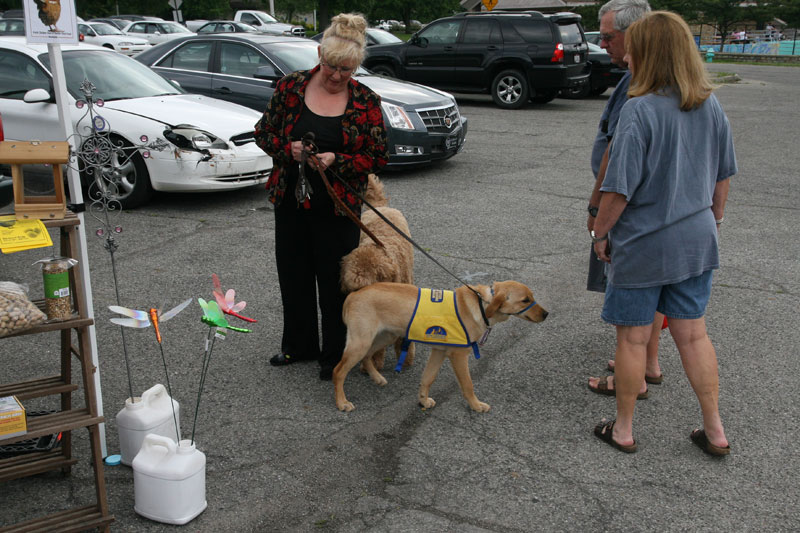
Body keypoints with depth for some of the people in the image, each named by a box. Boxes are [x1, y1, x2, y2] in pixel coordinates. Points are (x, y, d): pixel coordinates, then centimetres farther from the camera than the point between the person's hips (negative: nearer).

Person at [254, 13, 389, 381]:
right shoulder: (291, 87, -2)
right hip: (291, 201, 3)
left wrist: (336, 161, -20)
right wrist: (289, 149, -15)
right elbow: (264, 132, 5)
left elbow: (378, 157, -4)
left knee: (334, 281, 5)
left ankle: (335, 356, 23)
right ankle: (299, 345, 35)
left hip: (338, 207, -3)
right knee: (293, 274, 15)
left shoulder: (366, 102, -7)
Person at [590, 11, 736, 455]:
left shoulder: (640, 110, -20)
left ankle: (623, 430, 24)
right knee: (693, 334, 17)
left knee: (632, 338, 9)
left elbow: (619, 188, -20)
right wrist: (713, 220, 23)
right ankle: (715, 431, 26)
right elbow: (723, 176, 10)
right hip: (695, 240, 6)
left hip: (643, 245, -6)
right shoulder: (711, 106, 1)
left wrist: (601, 233, -6)